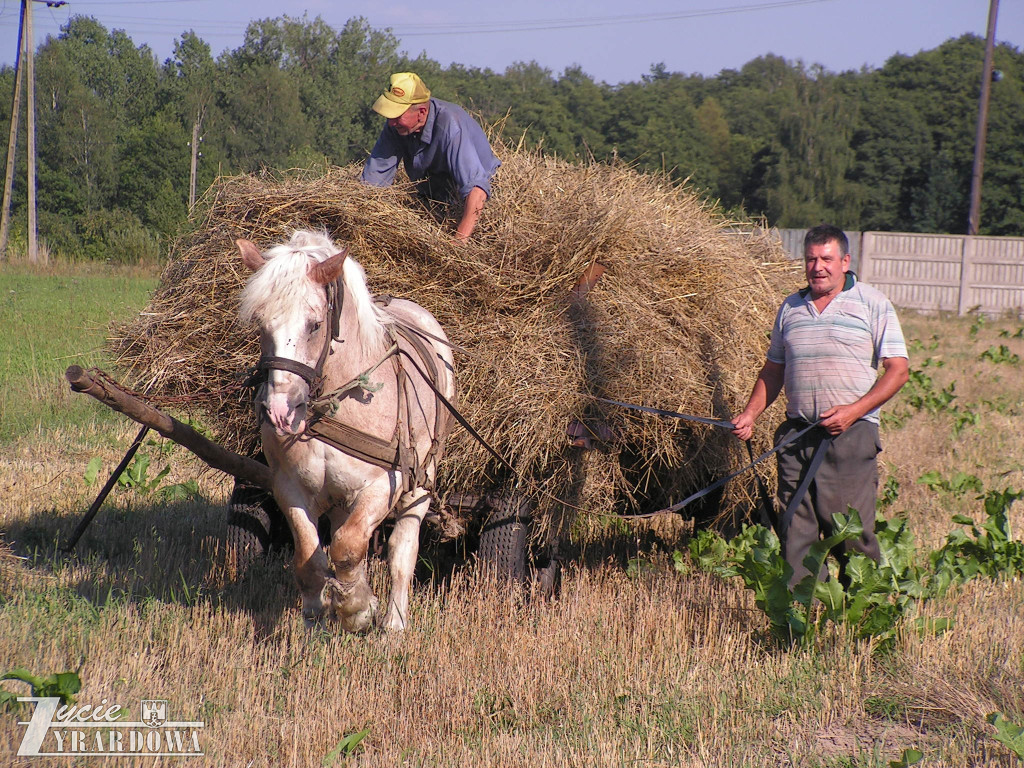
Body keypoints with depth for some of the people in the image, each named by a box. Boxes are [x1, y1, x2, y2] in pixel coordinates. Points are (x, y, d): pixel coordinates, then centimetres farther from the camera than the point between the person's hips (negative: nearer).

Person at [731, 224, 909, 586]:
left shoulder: (873, 304, 2)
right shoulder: (790, 308, 16)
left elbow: (898, 370, -3)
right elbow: (773, 370, 23)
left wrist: (853, 411, -14)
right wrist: (750, 414, 7)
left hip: (851, 434, -4)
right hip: (796, 434, 4)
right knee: (795, 531, 1)